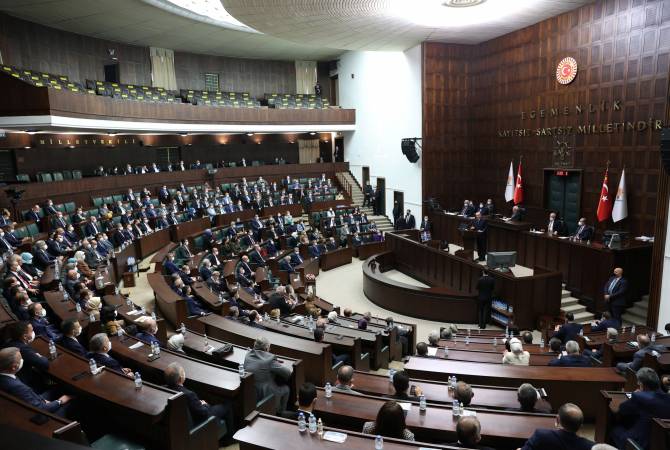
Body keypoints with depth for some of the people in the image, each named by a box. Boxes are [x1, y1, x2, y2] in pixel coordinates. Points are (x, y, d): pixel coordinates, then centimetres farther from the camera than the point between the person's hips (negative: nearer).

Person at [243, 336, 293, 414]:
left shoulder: (248, 355, -5)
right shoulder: (270, 359, -23)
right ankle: (280, 413, 35)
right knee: (286, 389, 21)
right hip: (265, 395, -6)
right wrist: (291, 370, 9)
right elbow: (287, 372, -13)